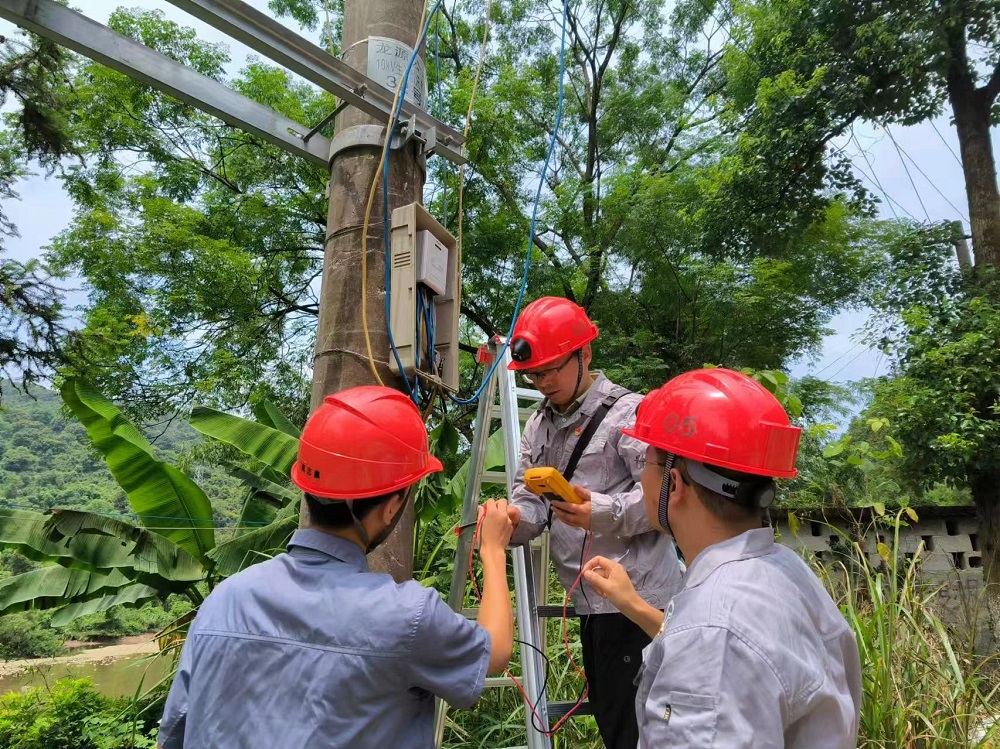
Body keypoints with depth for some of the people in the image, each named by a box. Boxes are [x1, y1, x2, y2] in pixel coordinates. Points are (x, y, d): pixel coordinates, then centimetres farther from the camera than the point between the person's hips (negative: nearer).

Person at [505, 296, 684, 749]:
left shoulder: (628, 412, -11)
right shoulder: (538, 427, 13)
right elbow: (530, 500, 8)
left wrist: (604, 512, -34)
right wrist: (513, 519, -14)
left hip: (638, 600, -8)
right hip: (590, 602, 8)